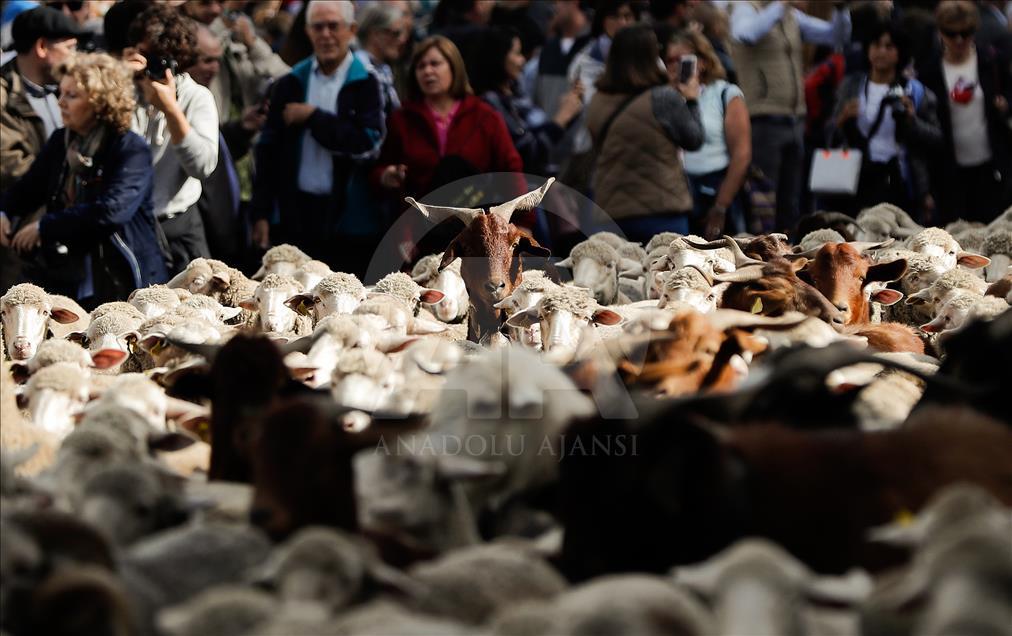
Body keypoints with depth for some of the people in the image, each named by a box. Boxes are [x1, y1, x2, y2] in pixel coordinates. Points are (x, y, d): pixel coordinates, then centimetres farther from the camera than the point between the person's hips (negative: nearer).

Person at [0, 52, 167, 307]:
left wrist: (44, 227, -20)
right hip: (62, 278, 6)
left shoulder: (132, 151, -11)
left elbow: (111, 211, -24)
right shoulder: (60, 142, 11)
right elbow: (27, 189, 15)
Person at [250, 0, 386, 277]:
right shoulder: (291, 84, 9)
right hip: (295, 215, 3)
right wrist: (261, 212, 3)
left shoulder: (367, 84, -3)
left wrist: (313, 117, -11)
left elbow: (367, 142, -15)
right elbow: (268, 150, 9)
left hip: (349, 218, -3)